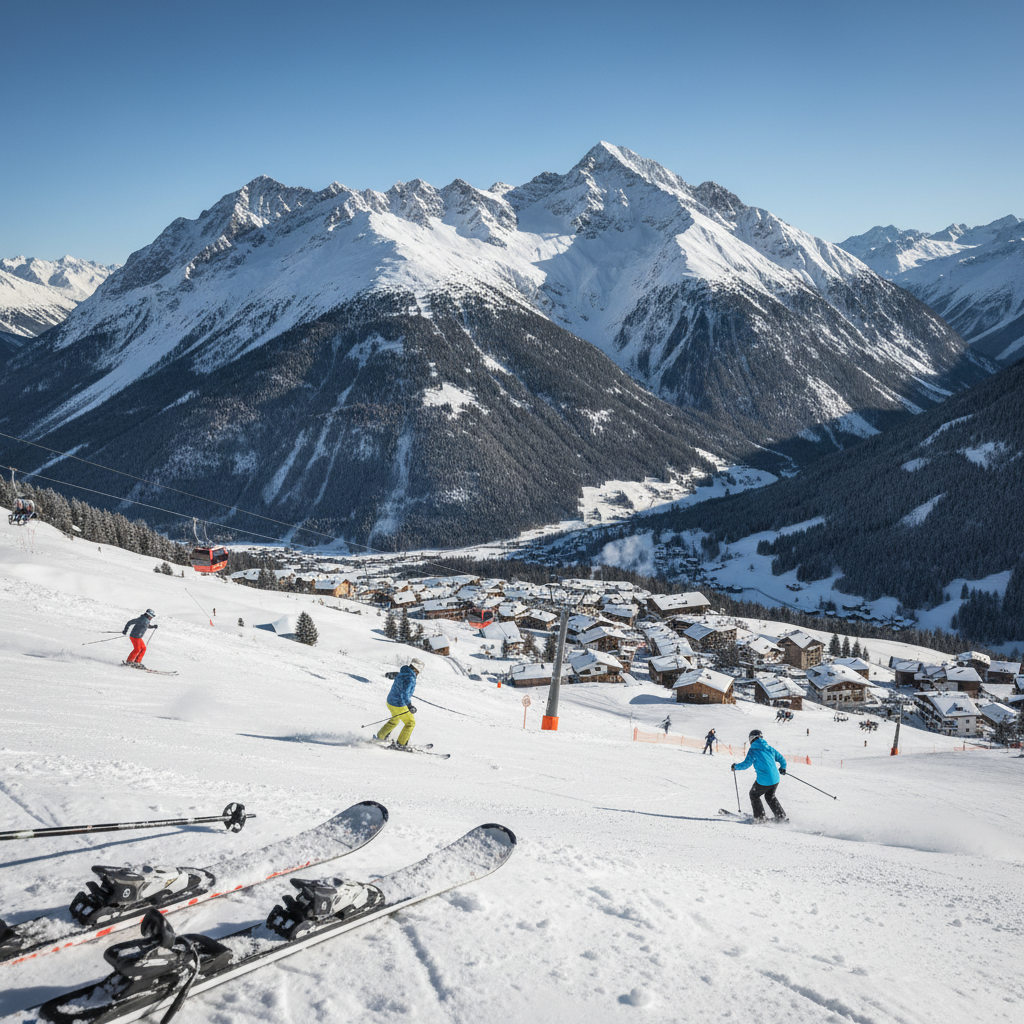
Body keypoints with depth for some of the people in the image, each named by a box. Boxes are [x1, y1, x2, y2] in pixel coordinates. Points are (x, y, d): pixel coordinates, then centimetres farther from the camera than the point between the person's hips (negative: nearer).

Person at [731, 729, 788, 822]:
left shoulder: (753, 750, -7)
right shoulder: (769, 748, 10)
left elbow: (746, 764, -14)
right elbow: (781, 759, 17)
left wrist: (735, 767, 3)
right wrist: (782, 768, 37)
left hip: (763, 781, -6)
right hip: (775, 779, 6)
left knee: (754, 795, 20)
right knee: (770, 797, 29)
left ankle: (760, 817, 19)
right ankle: (781, 817, 24)